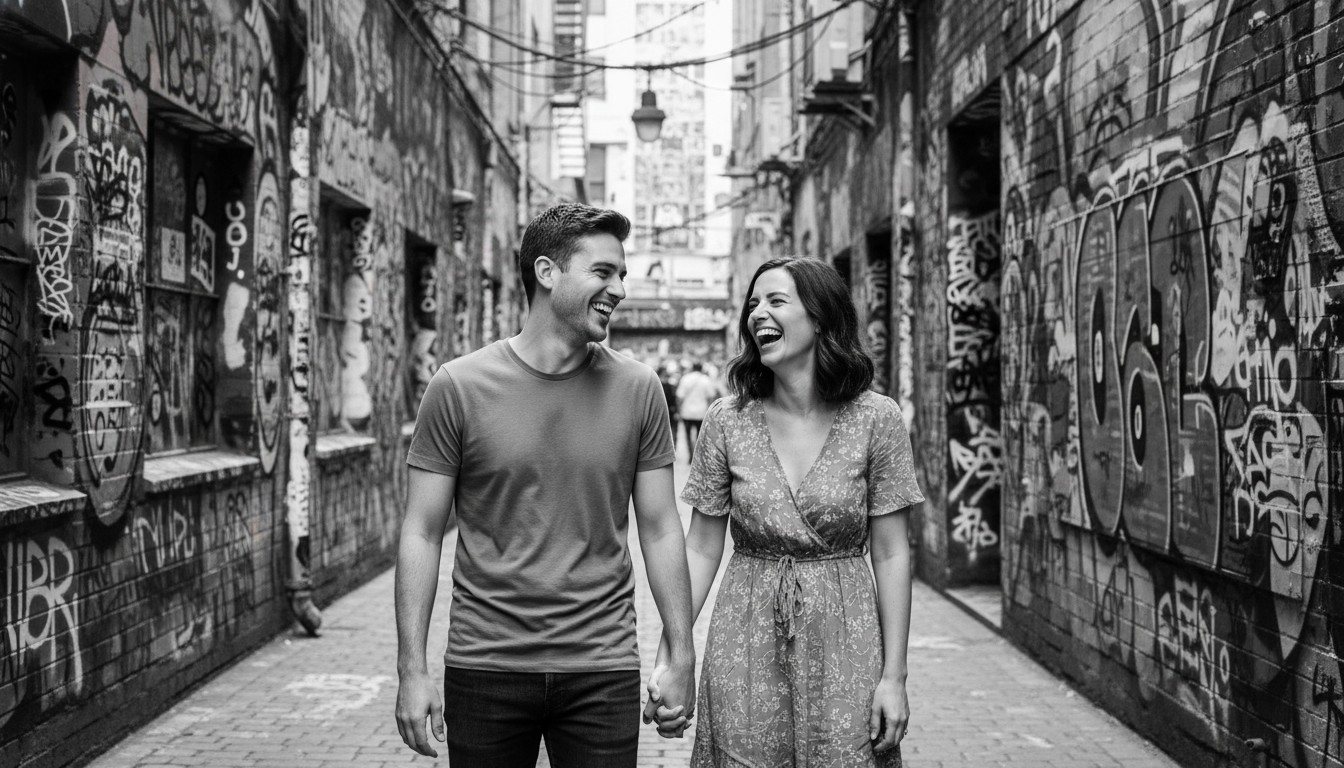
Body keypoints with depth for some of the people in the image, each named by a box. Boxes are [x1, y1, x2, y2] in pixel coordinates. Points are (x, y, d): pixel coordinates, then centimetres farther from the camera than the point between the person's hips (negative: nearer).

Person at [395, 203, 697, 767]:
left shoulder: (638, 389, 1)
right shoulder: (459, 387, -4)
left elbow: (660, 530, 5)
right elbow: (422, 534, -2)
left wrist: (682, 658, 3)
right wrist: (412, 670, -5)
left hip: (604, 669, 1)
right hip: (483, 668, -1)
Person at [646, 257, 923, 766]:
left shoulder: (876, 419, -6)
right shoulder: (727, 421, -2)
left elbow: (891, 554, -3)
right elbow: (701, 550, 2)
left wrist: (893, 675, -5)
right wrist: (668, 658, -5)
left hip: (843, 641, -1)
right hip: (745, 643, 1)